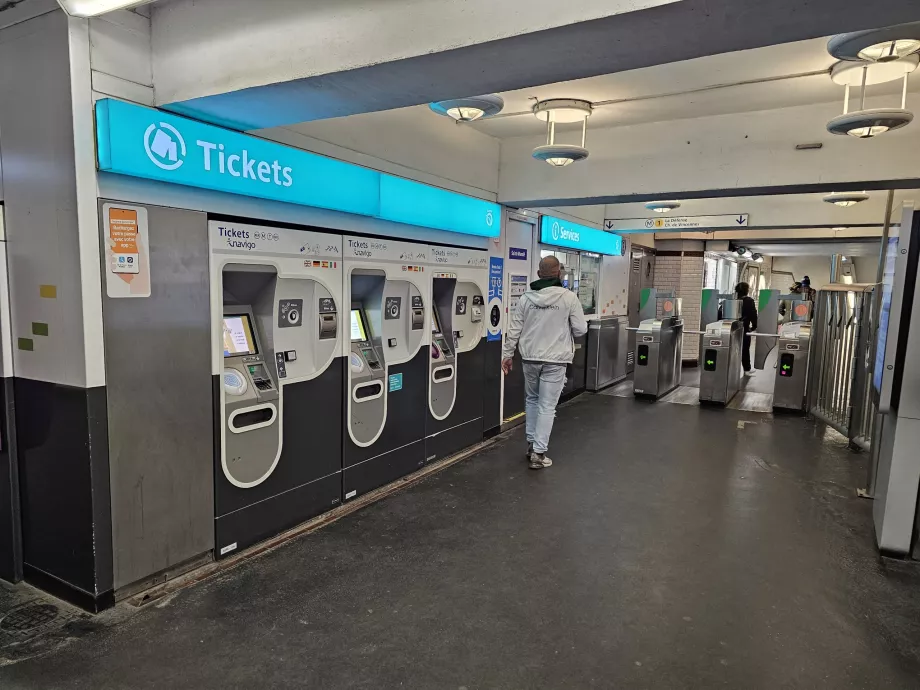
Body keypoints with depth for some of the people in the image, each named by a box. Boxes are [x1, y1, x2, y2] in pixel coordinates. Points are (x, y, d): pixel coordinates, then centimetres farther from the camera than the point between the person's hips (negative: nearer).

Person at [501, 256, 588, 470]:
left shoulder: (527, 297, 0)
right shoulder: (569, 297, -9)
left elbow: (514, 330, 1)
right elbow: (581, 329, -6)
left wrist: (507, 354, 10)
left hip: (530, 358, 3)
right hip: (555, 360, -3)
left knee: (532, 400, 22)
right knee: (547, 406, 3)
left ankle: (531, 444, 28)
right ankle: (539, 453, 5)